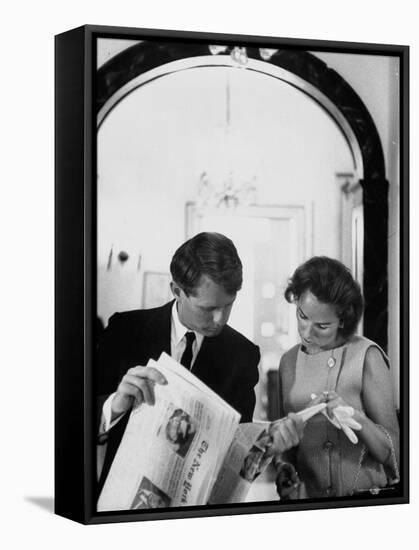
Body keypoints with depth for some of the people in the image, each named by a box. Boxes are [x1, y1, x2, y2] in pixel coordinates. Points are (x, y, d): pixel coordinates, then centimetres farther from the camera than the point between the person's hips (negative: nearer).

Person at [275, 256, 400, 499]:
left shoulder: (366, 356, -6)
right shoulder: (289, 361, 8)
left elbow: (393, 452, -5)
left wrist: (356, 418, -20)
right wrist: (284, 467, -4)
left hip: (364, 502, -5)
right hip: (306, 498, 5)